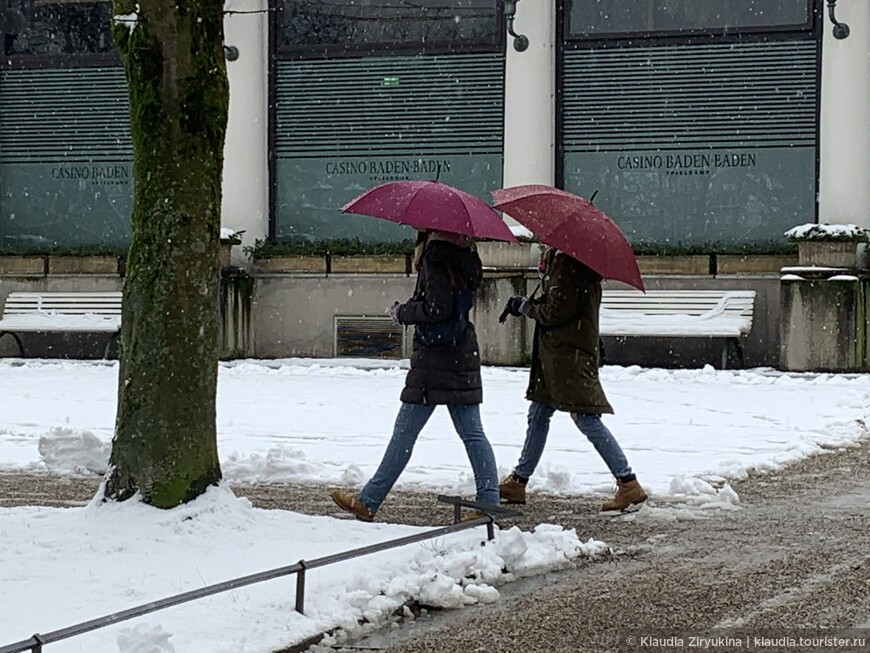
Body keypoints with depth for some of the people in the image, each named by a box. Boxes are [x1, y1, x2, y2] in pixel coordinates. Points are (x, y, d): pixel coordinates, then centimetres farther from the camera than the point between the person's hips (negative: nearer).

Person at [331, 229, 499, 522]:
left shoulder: (436, 253, -14)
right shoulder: (464, 253, 11)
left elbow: (438, 308, -19)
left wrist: (402, 313, -5)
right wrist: (410, 308, 11)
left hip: (435, 357, -8)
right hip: (464, 354, 8)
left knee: (405, 432, -1)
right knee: (472, 433, 6)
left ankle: (367, 502, 8)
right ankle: (489, 503, 1)